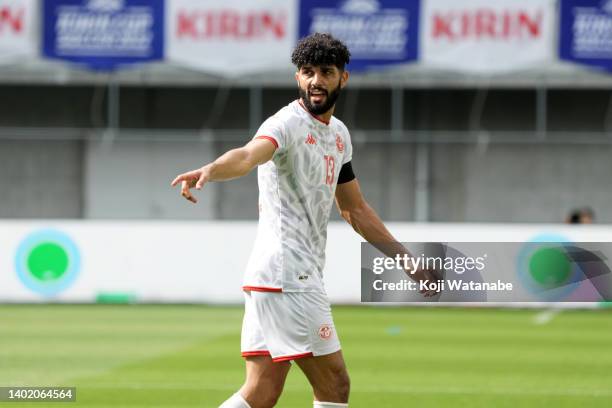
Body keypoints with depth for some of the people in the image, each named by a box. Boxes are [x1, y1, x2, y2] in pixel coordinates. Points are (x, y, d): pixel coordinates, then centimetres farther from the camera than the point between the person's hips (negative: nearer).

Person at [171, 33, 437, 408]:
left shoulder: (339, 134, 17)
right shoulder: (288, 124, -12)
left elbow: (355, 209, 27)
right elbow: (250, 154, -34)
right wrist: (210, 171, -56)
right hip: (288, 274, -9)